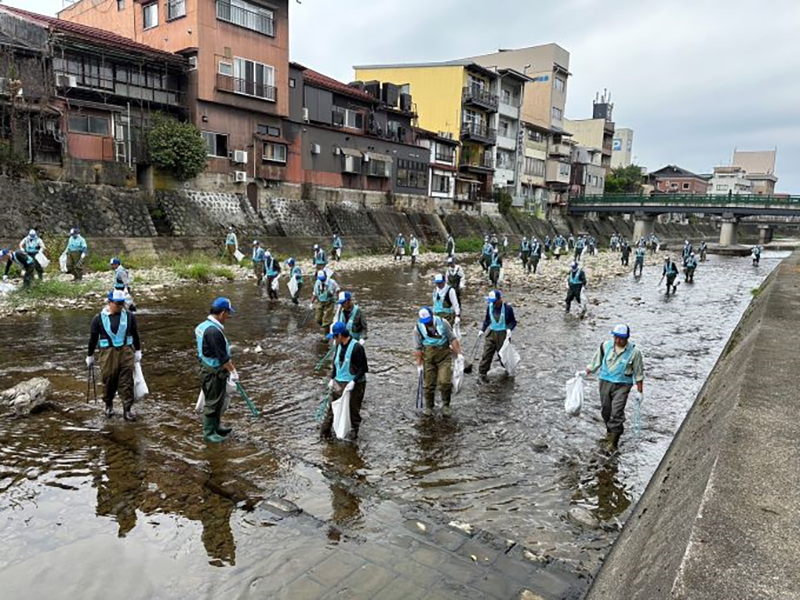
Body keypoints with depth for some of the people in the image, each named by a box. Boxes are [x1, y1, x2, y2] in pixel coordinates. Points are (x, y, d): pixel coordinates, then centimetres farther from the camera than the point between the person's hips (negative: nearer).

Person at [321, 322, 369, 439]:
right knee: (332, 407, 12)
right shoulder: (339, 346, 4)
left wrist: (354, 381, -23)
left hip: (354, 385, -6)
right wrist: (332, 378, 6)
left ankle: (354, 432, 26)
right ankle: (324, 432, 23)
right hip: (338, 383, 6)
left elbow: (363, 368, -16)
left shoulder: (357, 347, -19)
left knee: (354, 410, 7)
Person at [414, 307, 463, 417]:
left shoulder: (443, 323, -7)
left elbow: (453, 339, -1)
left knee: (445, 382, -10)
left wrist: (459, 353, -7)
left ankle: (446, 405, 10)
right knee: (428, 384, 5)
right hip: (428, 359, 1)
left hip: (444, 357, -1)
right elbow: (417, 348, -2)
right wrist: (419, 364, -2)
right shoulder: (418, 329, -5)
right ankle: (429, 407, 24)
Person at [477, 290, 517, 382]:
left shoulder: (507, 308, -13)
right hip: (491, 333, 3)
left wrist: (509, 329, -23)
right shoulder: (490, 306, -1)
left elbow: (513, 321, -5)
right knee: (487, 354, -1)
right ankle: (482, 373, 4)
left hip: (503, 334, -3)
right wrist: (482, 330, 7)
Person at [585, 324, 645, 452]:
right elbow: (596, 361, 10)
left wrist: (640, 391, 3)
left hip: (622, 385, -3)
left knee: (617, 412, -11)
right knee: (606, 410, 12)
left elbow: (639, 373, 1)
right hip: (605, 382, 3)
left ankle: (613, 441, -3)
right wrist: (586, 372, 7)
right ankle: (610, 431, 37)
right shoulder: (605, 346, -3)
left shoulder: (634, 351, -9)